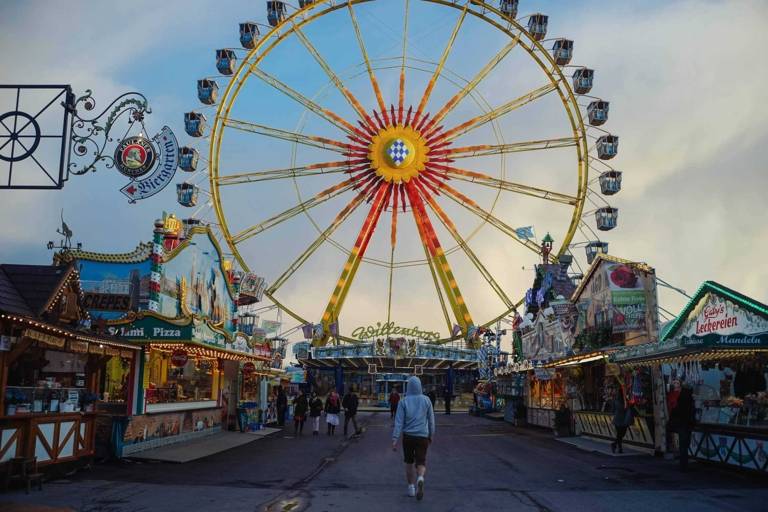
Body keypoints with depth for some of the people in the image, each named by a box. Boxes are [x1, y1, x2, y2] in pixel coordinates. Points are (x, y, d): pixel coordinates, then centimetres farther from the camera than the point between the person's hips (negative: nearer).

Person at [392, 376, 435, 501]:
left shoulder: (403, 401, -6)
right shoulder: (426, 400, -1)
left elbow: (399, 421, -10)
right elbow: (431, 419, 5)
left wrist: (394, 439, -10)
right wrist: (431, 435, 18)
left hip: (408, 436, 0)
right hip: (422, 436, 0)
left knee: (409, 462, 19)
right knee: (421, 463, 4)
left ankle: (411, 487, 22)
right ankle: (420, 479, -26)